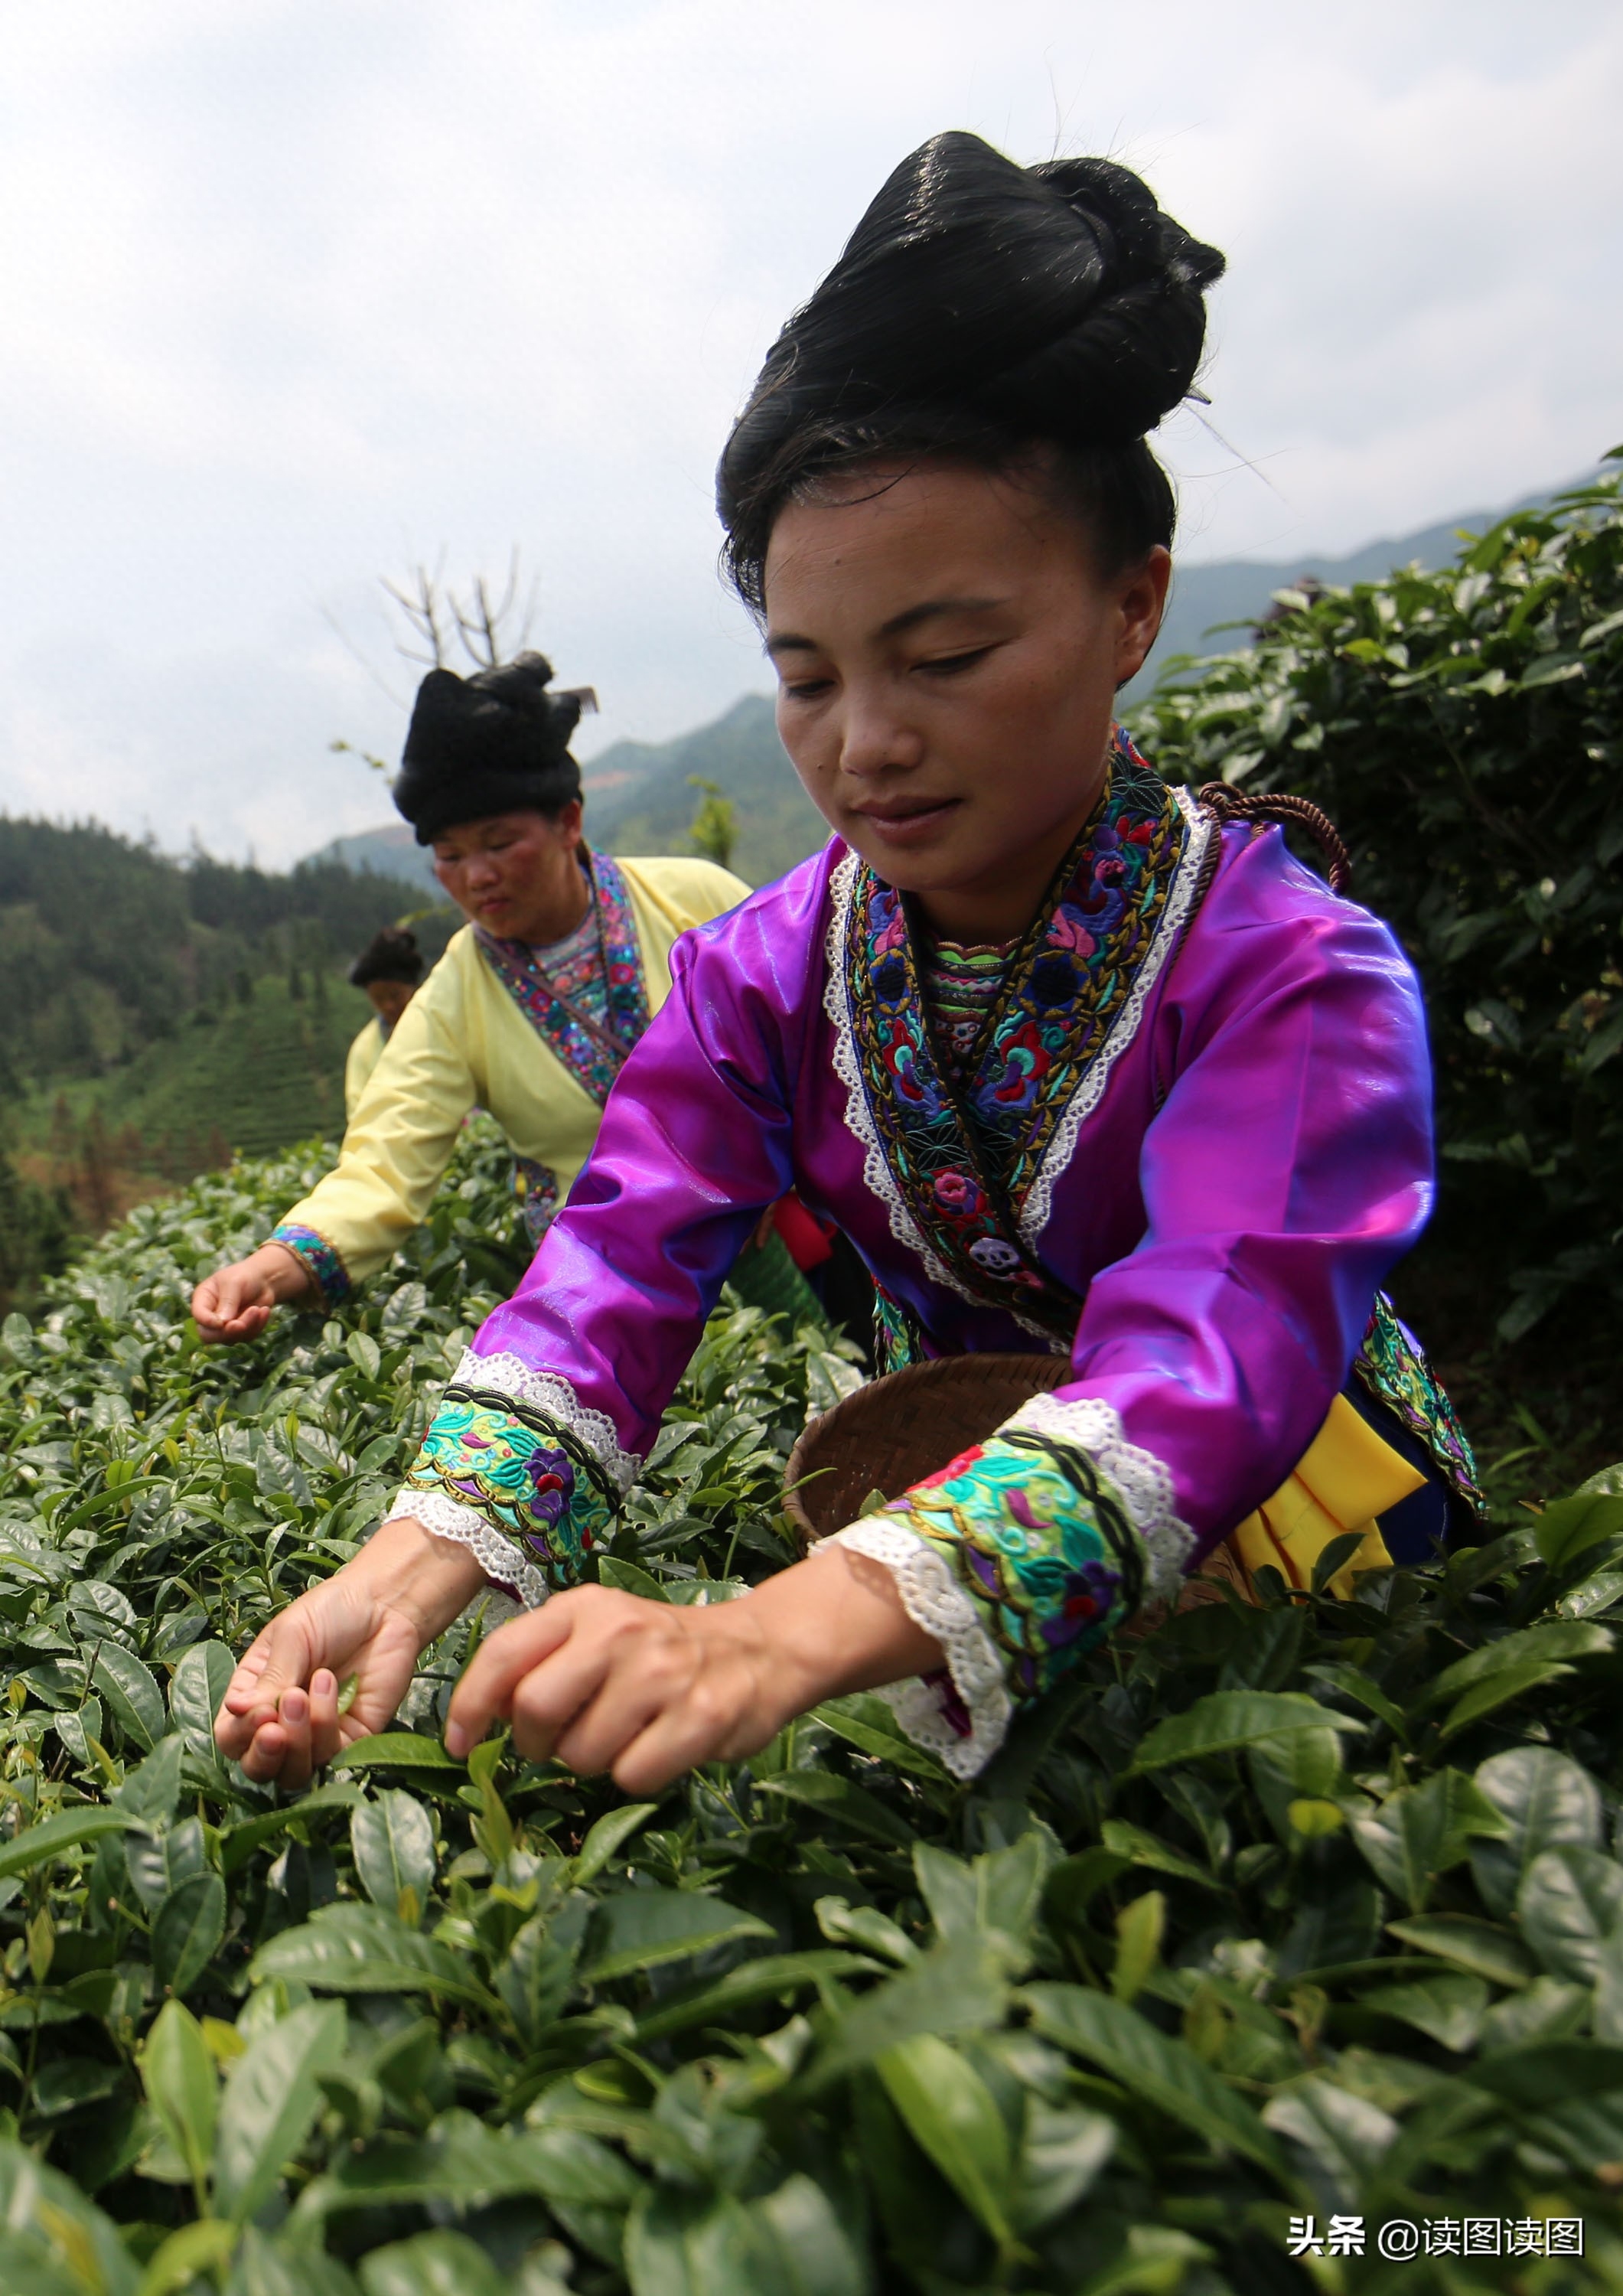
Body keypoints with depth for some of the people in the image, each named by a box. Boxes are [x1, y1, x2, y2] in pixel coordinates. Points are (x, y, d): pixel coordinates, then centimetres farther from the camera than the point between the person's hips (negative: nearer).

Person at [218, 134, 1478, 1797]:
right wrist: (423, 1554, -38)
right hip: (937, 1508, 3)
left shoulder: (1293, 970, -22)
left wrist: (783, 1632, -53)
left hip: (1297, 1543, -2)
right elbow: (617, 1267, -18)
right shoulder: (763, 972, -7)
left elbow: (1213, 1351, -37)